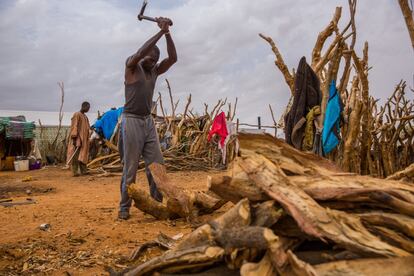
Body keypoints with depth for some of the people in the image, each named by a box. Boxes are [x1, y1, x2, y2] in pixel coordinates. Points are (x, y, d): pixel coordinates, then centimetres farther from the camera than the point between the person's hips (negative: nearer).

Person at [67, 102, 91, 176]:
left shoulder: (85, 117, 19)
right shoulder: (77, 115, -6)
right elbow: (74, 126, -14)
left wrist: (87, 140, 17)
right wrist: (74, 138, -20)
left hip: (83, 140, 8)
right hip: (77, 139, -8)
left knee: (83, 156, 7)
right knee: (75, 156, -6)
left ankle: (83, 171, 10)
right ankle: (75, 172, -6)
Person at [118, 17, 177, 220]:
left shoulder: (155, 71, 13)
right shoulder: (131, 66, -1)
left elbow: (173, 58, 2)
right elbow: (139, 53, -22)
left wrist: (168, 33, -8)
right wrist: (160, 31, -19)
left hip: (148, 121, 6)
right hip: (132, 121, -6)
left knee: (156, 164, 2)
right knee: (131, 167, -4)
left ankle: (157, 201, 11)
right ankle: (124, 206, 7)